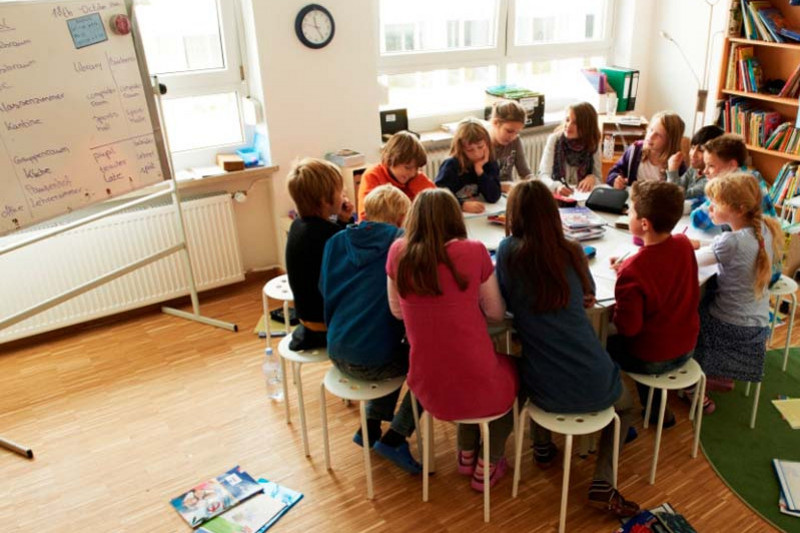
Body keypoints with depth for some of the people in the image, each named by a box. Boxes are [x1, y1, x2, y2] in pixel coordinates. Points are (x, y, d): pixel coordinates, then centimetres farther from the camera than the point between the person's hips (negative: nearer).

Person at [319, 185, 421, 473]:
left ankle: (371, 426, 29)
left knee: (398, 351, 32)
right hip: (373, 361, -6)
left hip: (337, 353, 6)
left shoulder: (336, 241, 4)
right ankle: (394, 437, 13)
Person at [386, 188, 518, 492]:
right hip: (478, 388, -3)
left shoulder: (398, 252, -4)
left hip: (427, 389, 3)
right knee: (510, 370, 32)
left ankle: (466, 454, 41)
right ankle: (486, 466, 36)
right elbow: (496, 313, 1)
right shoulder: (474, 251, -11)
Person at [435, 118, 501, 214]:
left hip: (477, 214, 2)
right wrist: (463, 205, -33)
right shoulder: (451, 165, -10)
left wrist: (479, 170, -14)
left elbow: (494, 197, -8)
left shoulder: (490, 164, 1)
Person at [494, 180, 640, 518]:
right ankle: (602, 482, 15)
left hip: (544, 390, 1)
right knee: (625, 404, 33)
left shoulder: (508, 251, -6)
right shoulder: (572, 252, -1)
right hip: (594, 387, 0)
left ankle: (543, 446, 36)